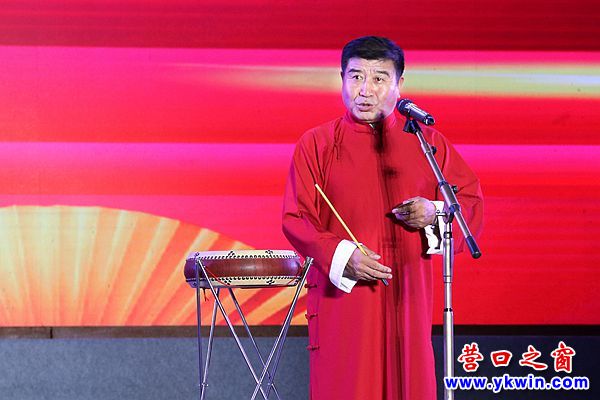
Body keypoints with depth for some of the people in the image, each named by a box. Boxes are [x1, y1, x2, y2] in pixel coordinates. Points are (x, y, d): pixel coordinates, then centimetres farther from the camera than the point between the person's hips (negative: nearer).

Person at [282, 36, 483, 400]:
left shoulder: (426, 142, 8)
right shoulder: (316, 145, 3)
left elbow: (472, 201, 11)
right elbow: (296, 219, -1)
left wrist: (434, 213, -10)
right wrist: (341, 255, -17)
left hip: (407, 297, 2)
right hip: (342, 295, -2)